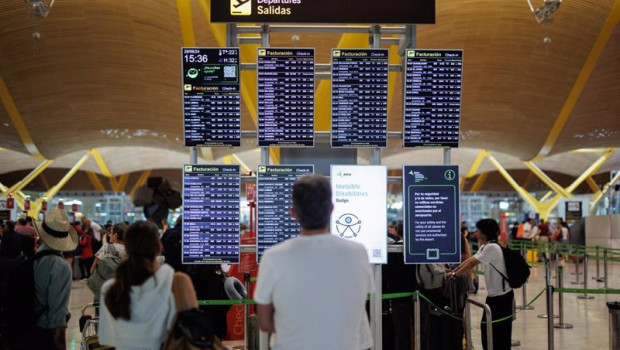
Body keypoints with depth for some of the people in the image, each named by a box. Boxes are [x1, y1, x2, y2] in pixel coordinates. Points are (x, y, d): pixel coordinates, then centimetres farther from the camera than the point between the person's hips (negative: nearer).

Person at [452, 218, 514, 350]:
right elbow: (469, 260, 10)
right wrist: (454, 270, 3)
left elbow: (472, 263, -20)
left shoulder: (492, 247, -19)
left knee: (499, 333, -2)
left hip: (501, 296, -9)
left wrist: (454, 275, -14)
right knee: (486, 329, 13)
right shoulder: (485, 247, 11)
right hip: (494, 294, 9)